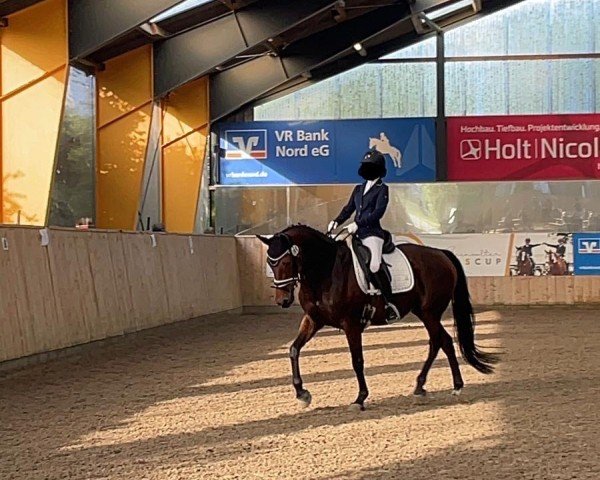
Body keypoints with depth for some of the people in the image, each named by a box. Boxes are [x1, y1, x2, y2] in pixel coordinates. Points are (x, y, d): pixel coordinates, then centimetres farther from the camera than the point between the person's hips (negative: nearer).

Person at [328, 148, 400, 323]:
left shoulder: (382, 189, 0)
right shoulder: (359, 189, 20)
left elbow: (378, 212, -12)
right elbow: (349, 208, 17)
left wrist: (358, 224, -22)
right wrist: (336, 222, -2)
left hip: (372, 233, -8)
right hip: (357, 233, 8)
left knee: (375, 266, -25)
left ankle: (390, 304, -16)